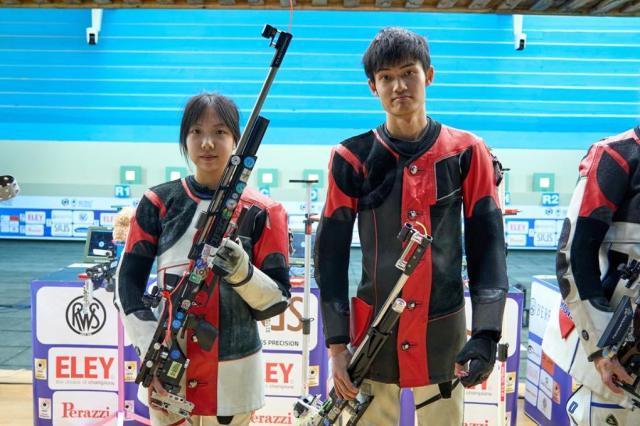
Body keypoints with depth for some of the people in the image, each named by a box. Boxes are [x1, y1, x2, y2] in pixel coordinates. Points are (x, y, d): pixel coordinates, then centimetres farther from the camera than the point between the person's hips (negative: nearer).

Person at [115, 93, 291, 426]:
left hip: (233, 373, -1)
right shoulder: (158, 203, 1)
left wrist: (243, 274, -22)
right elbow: (128, 281, 2)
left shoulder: (261, 212, -3)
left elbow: (278, 300, -3)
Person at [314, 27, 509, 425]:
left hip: (443, 333, 1)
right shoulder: (352, 158, -2)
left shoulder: (467, 152, -1)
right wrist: (336, 343, -5)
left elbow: (488, 245, -2)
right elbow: (331, 253, 0)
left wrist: (486, 333, -12)